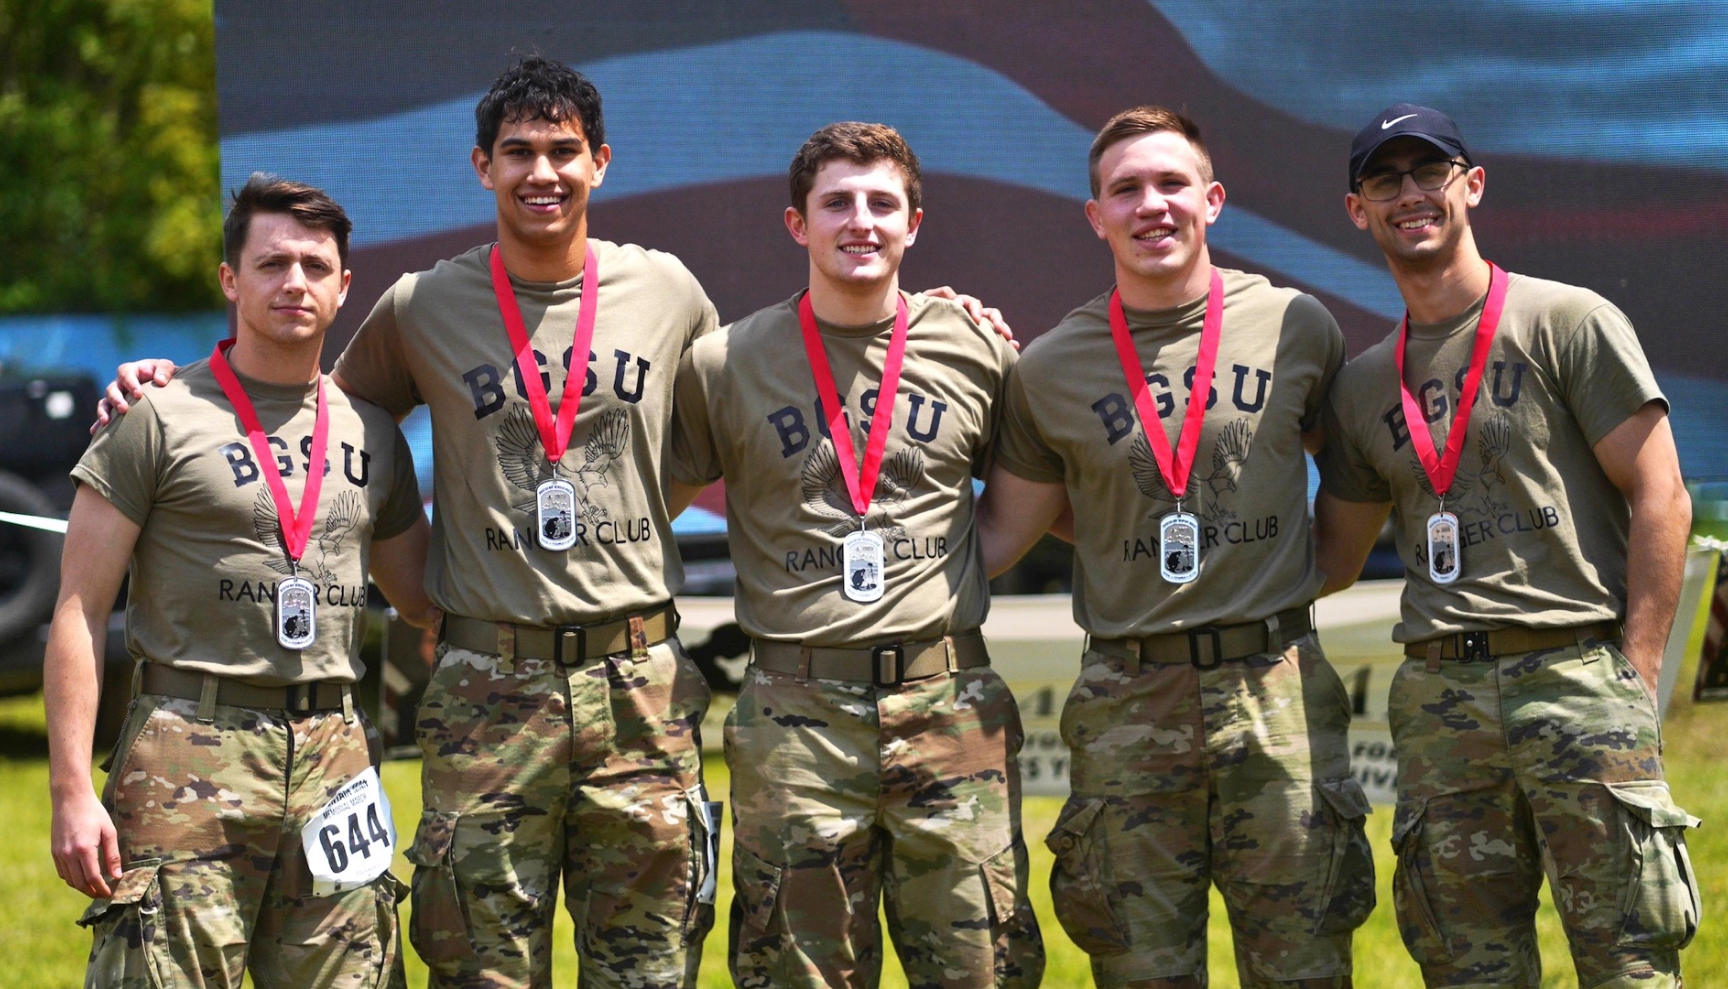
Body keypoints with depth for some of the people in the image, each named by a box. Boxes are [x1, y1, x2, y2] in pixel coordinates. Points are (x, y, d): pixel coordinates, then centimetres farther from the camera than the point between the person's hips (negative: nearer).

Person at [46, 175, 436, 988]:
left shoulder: (373, 436, 17)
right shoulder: (160, 419, 1)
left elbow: (427, 601, 28)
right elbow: (80, 610, -2)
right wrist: (71, 790, -10)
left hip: (335, 758, 5)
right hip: (190, 751, -5)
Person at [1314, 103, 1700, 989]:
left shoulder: (1570, 324, 2)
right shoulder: (1363, 386, 18)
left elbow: (1660, 500, -2)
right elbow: (1332, 560, 24)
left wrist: (1634, 681, -10)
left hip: (1576, 675, -5)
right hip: (1438, 695, 5)